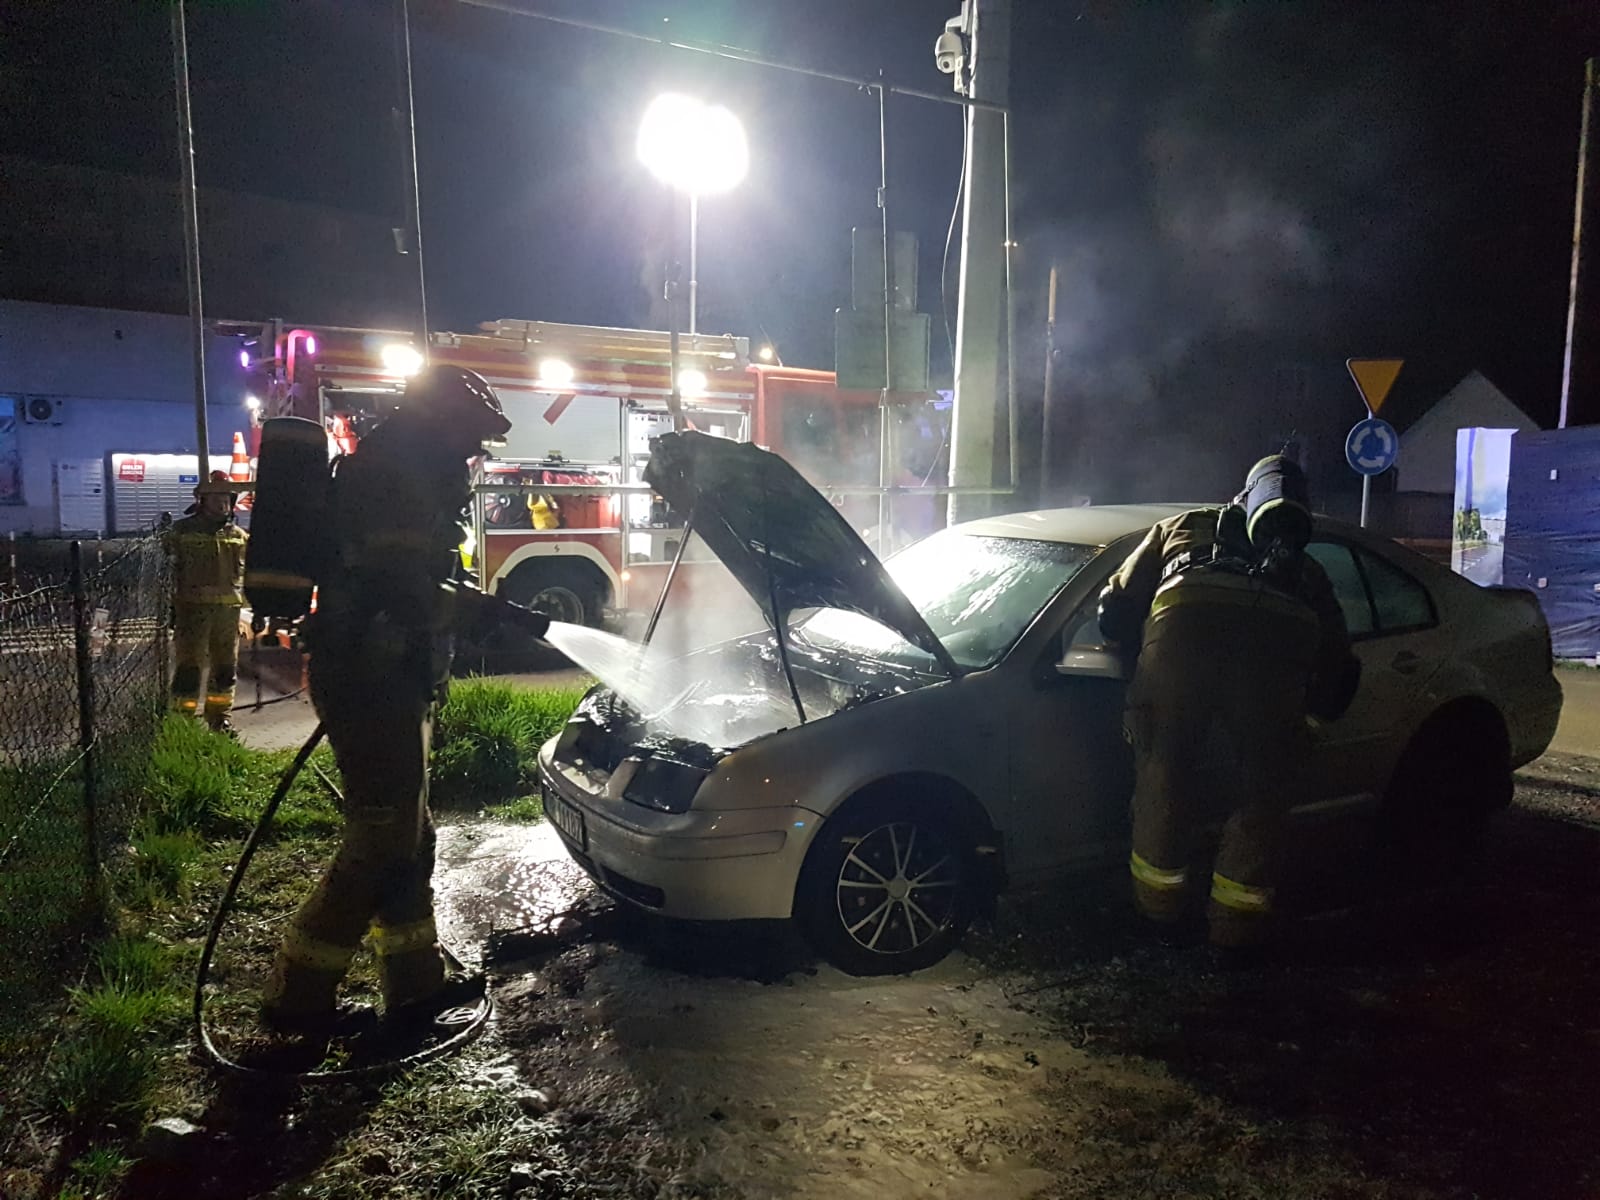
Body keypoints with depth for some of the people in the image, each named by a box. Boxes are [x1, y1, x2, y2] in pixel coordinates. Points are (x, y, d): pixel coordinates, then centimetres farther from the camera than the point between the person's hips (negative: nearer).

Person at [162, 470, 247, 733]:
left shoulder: (239, 536, 13)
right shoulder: (181, 531, 1)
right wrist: (170, 605, -5)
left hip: (228, 610, 4)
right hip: (193, 609, -4)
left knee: (225, 668, 11)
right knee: (189, 667, -3)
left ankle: (219, 718, 22)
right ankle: (183, 718, 4)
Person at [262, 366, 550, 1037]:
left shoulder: (405, 475, 18)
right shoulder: (394, 474, -15)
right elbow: (408, 592, -23)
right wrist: (498, 612, -16)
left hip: (388, 681, 11)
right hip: (374, 682, -11)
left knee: (406, 837, 15)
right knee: (380, 842, -5)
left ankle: (416, 983, 25)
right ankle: (297, 997, 6)